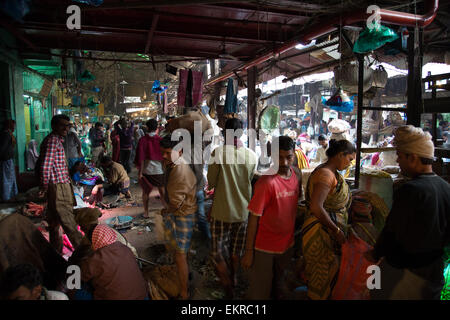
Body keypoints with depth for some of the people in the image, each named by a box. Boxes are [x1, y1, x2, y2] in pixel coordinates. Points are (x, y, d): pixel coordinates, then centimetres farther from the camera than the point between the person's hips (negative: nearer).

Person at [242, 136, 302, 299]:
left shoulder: (297, 174, -4)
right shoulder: (266, 182, -23)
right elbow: (254, 217, -20)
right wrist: (248, 252, -17)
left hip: (287, 243, 6)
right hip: (264, 247, -6)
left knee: (278, 282, 26)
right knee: (260, 291, 8)